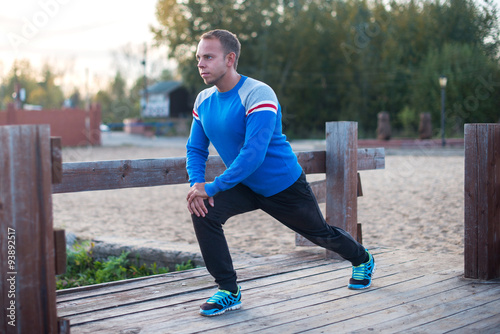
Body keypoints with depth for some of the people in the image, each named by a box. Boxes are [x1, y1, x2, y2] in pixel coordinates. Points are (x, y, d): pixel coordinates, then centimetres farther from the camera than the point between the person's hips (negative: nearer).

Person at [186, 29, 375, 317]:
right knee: (204, 212, -20)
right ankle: (229, 291, -8)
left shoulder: (258, 95, -29)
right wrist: (196, 183, -20)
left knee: (321, 233, 15)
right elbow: (195, 149, 1)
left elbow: (253, 154, -36)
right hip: (245, 187, 5)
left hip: (284, 185, -5)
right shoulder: (203, 101, -5)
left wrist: (212, 187, -36)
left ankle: (363, 260, 49)